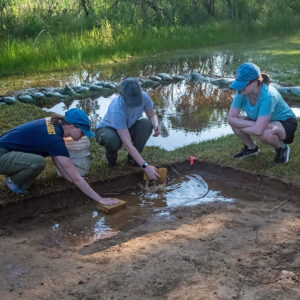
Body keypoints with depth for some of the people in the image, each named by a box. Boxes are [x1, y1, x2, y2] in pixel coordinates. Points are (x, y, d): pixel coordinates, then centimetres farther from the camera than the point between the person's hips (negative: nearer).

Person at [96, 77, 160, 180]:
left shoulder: (143, 96, -24)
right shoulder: (116, 109, -39)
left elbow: (152, 115, -3)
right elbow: (127, 144, -40)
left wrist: (156, 124, -29)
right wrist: (145, 166, -43)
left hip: (127, 128, 5)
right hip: (107, 129, -5)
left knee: (147, 124, -26)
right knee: (113, 141, -41)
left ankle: (132, 158, -5)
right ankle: (111, 154, -1)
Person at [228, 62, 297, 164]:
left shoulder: (268, 95, -37)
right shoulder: (241, 92, -19)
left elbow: (258, 130, -42)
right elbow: (231, 118, -20)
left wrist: (240, 124, -26)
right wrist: (254, 124, -29)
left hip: (285, 122, -6)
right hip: (264, 121, 6)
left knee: (265, 134, -39)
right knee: (234, 122, -17)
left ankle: (282, 148, -3)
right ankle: (251, 148, 10)